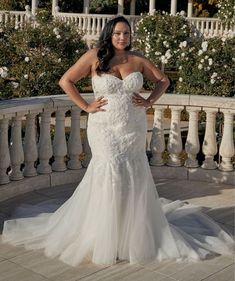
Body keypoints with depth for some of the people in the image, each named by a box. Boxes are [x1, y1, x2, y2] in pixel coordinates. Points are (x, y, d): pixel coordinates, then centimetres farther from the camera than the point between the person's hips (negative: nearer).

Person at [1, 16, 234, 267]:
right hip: (104, 128, -3)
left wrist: (149, 102, 3)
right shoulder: (94, 57, -3)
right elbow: (65, 81, -1)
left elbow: (163, 80, 16)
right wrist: (86, 107, -5)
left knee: (134, 178, 5)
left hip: (134, 129, 3)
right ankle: (103, 236, 9)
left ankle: (134, 234, 21)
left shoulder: (138, 59, 4)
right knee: (108, 175, -5)